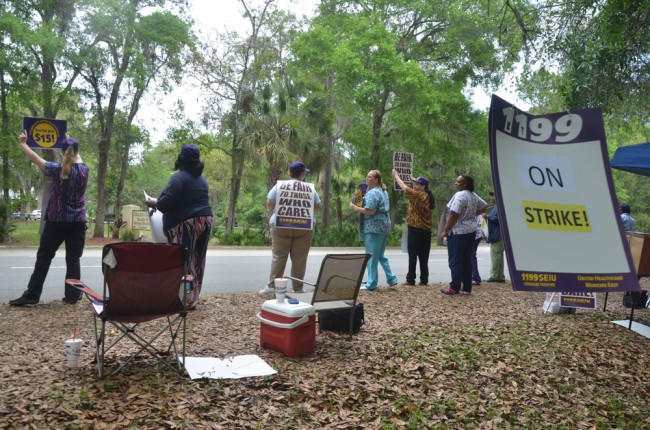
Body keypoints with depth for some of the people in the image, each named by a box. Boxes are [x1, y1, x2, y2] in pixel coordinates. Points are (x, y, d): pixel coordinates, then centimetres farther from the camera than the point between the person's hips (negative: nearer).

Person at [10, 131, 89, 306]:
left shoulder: (57, 169, -7)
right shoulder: (84, 169, 2)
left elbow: (35, 158, 5)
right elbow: (77, 158, 25)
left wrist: (22, 144, 22)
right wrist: (71, 142, 39)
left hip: (57, 220, -2)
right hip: (78, 221, 2)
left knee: (44, 256, 5)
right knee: (73, 258, 3)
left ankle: (32, 294, 8)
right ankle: (72, 295, 3)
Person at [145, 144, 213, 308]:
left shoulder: (179, 177, -9)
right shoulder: (202, 179, 17)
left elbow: (169, 201, -17)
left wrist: (155, 203, 2)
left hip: (187, 223, -8)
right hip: (205, 220, 8)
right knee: (197, 261, 10)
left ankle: (185, 300, -4)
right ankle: (193, 298, 16)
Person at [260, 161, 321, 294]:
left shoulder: (279, 185, 3)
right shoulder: (310, 188, 6)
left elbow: (269, 204, -1)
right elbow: (318, 206, 11)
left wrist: (274, 207, 20)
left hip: (282, 226, 0)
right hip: (304, 227, 0)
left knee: (278, 256, 3)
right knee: (299, 258, 3)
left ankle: (272, 285, 0)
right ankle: (297, 288, 6)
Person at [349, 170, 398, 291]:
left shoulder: (372, 193, -14)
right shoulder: (383, 191, 17)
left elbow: (370, 211, -22)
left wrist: (355, 208, -11)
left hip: (374, 227, -10)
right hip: (384, 225, 10)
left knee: (372, 257, -3)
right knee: (381, 255, 18)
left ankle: (371, 284, 2)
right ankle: (391, 279, 16)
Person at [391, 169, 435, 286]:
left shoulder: (417, 195, -12)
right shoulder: (427, 197, 10)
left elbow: (404, 187, -6)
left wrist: (396, 175, 7)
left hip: (415, 229, -8)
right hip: (426, 230, 8)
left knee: (413, 255, -3)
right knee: (423, 257, 8)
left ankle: (411, 279, -1)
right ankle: (424, 279, 10)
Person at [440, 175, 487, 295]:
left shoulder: (460, 195, -16)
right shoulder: (474, 196, 12)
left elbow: (454, 215, -20)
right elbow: (484, 206, 26)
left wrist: (445, 230, -14)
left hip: (458, 231, -9)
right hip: (471, 230, 9)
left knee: (455, 260, -3)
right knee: (467, 260, 11)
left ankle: (455, 287, -2)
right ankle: (467, 288, 13)